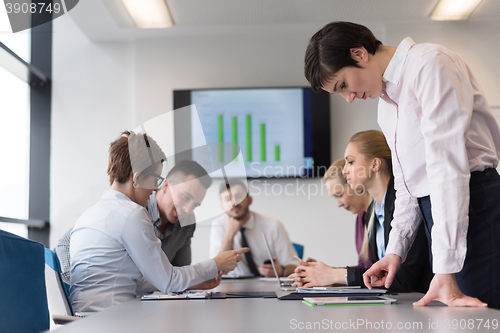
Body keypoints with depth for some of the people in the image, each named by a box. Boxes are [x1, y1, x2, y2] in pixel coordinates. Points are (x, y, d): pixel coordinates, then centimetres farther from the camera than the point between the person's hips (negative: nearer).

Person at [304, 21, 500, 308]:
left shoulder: (428, 64, -13)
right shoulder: (386, 102, 17)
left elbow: (447, 163, -21)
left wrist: (445, 269, -24)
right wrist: (396, 250, 10)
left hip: (473, 199, -8)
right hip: (436, 206, 9)